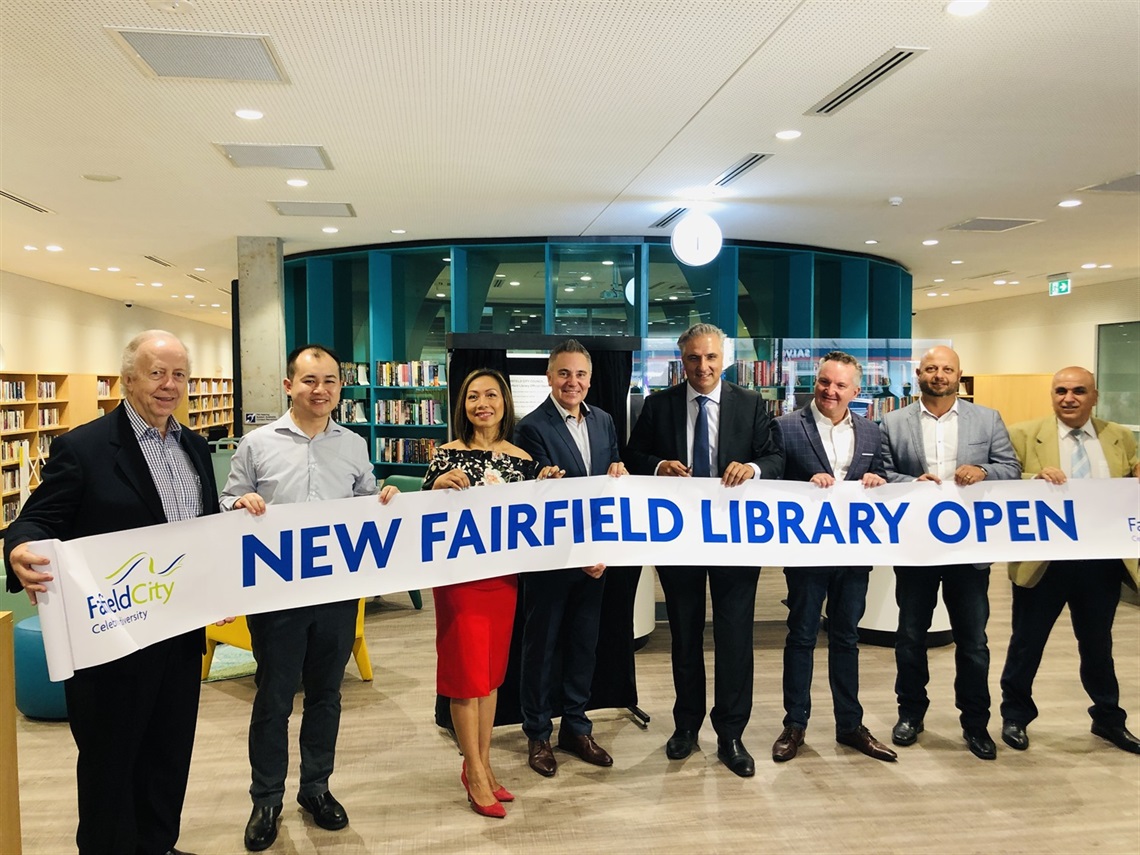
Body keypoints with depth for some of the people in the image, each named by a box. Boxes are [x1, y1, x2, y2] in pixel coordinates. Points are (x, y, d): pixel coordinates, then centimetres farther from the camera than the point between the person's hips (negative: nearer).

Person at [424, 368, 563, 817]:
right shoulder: (447, 455, -6)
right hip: (459, 573, -4)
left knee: (492, 670, 13)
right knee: (466, 670, 3)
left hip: (504, 574, 4)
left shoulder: (523, 458, 3)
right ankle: (475, 773, 16)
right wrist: (439, 486, -23)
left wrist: (543, 486, -6)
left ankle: (482, 764, 27)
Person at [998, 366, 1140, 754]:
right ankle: (1015, 716, 29)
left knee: (1097, 645, 19)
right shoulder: (1024, 435, -4)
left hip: (1102, 561, 3)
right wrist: (1035, 479, -25)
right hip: (1044, 561, -3)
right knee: (1027, 643, 11)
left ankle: (1108, 718, 39)